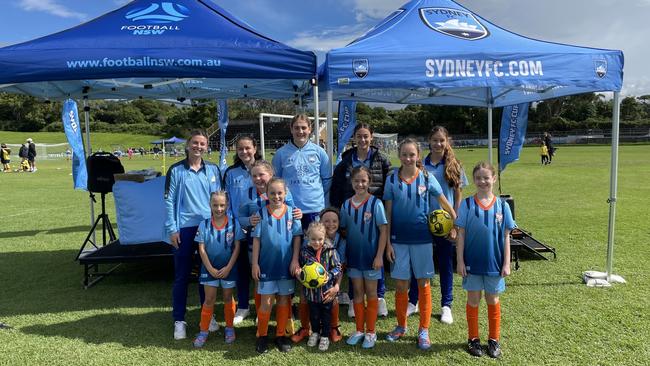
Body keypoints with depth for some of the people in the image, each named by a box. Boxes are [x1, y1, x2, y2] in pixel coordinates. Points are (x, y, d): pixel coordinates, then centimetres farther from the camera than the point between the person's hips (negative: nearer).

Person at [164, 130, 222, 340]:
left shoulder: (213, 170, 5)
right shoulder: (176, 170, -2)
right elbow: (169, 201, -2)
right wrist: (172, 229, -7)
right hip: (185, 228, -2)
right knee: (182, 276, 5)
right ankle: (179, 320, 17)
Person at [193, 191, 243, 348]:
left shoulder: (234, 223, -9)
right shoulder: (204, 225, -7)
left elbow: (237, 247, -7)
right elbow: (201, 249, -6)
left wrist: (228, 267, -12)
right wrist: (210, 268, -12)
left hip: (228, 268, 0)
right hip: (210, 268, 0)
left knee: (228, 298, 13)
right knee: (209, 300, 5)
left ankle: (229, 328, 28)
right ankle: (204, 331, 17)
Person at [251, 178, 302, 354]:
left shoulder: (292, 212, -4)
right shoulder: (261, 213, -5)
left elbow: (297, 237, 0)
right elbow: (256, 239, -3)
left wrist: (295, 260, -5)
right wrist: (255, 263, -5)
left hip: (286, 265, 1)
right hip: (266, 265, -1)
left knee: (284, 300, 11)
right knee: (266, 302, 3)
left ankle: (280, 335, 25)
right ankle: (262, 336, 19)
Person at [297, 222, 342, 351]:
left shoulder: (330, 251, -12)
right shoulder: (304, 251, -7)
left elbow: (337, 268, -7)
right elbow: (300, 267, 7)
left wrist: (328, 275, -22)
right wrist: (299, 273, -14)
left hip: (327, 290, -2)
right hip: (311, 291, 2)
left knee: (326, 314, 14)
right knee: (314, 314, 19)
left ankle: (325, 336, 33)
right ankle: (315, 333, 43)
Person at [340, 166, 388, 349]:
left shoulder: (376, 203, -11)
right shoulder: (346, 205, 1)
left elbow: (383, 231, -10)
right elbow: (343, 230, 9)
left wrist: (379, 256, -14)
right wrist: (342, 254, 5)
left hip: (371, 255, -3)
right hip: (353, 255, 4)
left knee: (371, 293, 8)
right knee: (357, 293, 13)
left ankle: (371, 332, 20)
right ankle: (359, 330, 26)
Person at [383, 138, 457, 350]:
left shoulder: (427, 178, -3)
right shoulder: (392, 179, -2)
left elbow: (443, 202, 7)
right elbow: (388, 212, 0)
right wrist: (387, 243, -2)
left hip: (422, 238, 0)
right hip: (399, 239, 1)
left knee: (423, 284, 7)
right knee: (400, 285, 8)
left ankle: (423, 331, 21)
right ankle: (401, 326, 28)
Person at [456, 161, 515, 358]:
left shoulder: (502, 206, -2)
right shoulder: (467, 204, -5)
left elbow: (506, 237, 1)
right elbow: (461, 234, -4)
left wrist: (506, 263, -1)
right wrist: (460, 261, -6)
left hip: (494, 263, 1)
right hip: (472, 262, -1)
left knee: (493, 301, 13)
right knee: (473, 300, 10)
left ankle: (494, 339, 27)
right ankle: (473, 339, 24)